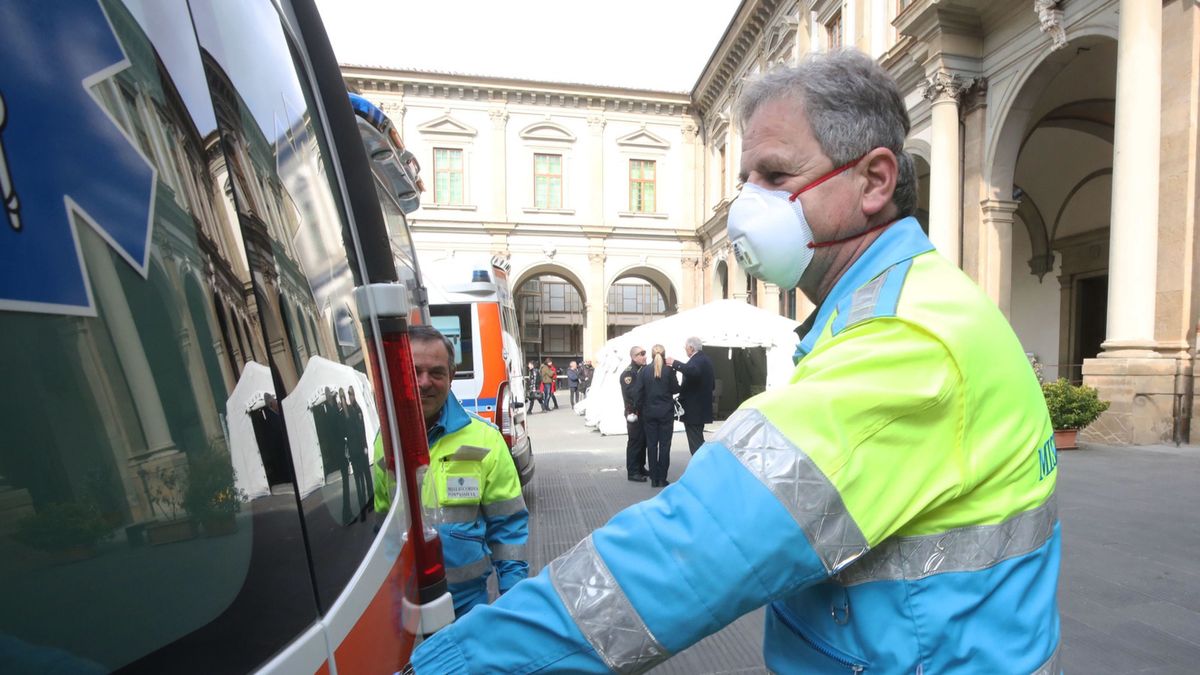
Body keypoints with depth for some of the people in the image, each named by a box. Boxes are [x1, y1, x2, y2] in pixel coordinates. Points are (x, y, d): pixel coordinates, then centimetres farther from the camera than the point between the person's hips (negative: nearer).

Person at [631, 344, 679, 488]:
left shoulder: (644, 370, -3)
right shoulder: (669, 370, -9)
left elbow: (637, 392, -4)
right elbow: (675, 389, -1)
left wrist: (640, 409, 6)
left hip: (649, 412, 2)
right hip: (666, 412, -2)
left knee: (651, 445, 8)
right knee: (664, 445, 6)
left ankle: (654, 478, 11)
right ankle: (662, 478, 7)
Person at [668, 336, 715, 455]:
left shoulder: (696, 361, -19)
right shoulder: (706, 359, 12)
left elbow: (693, 371, -43)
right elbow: (712, 384, 19)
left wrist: (675, 364, -36)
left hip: (693, 409, -10)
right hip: (702, 407, 10)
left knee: (695, 443, -5)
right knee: (698, 441, 20)